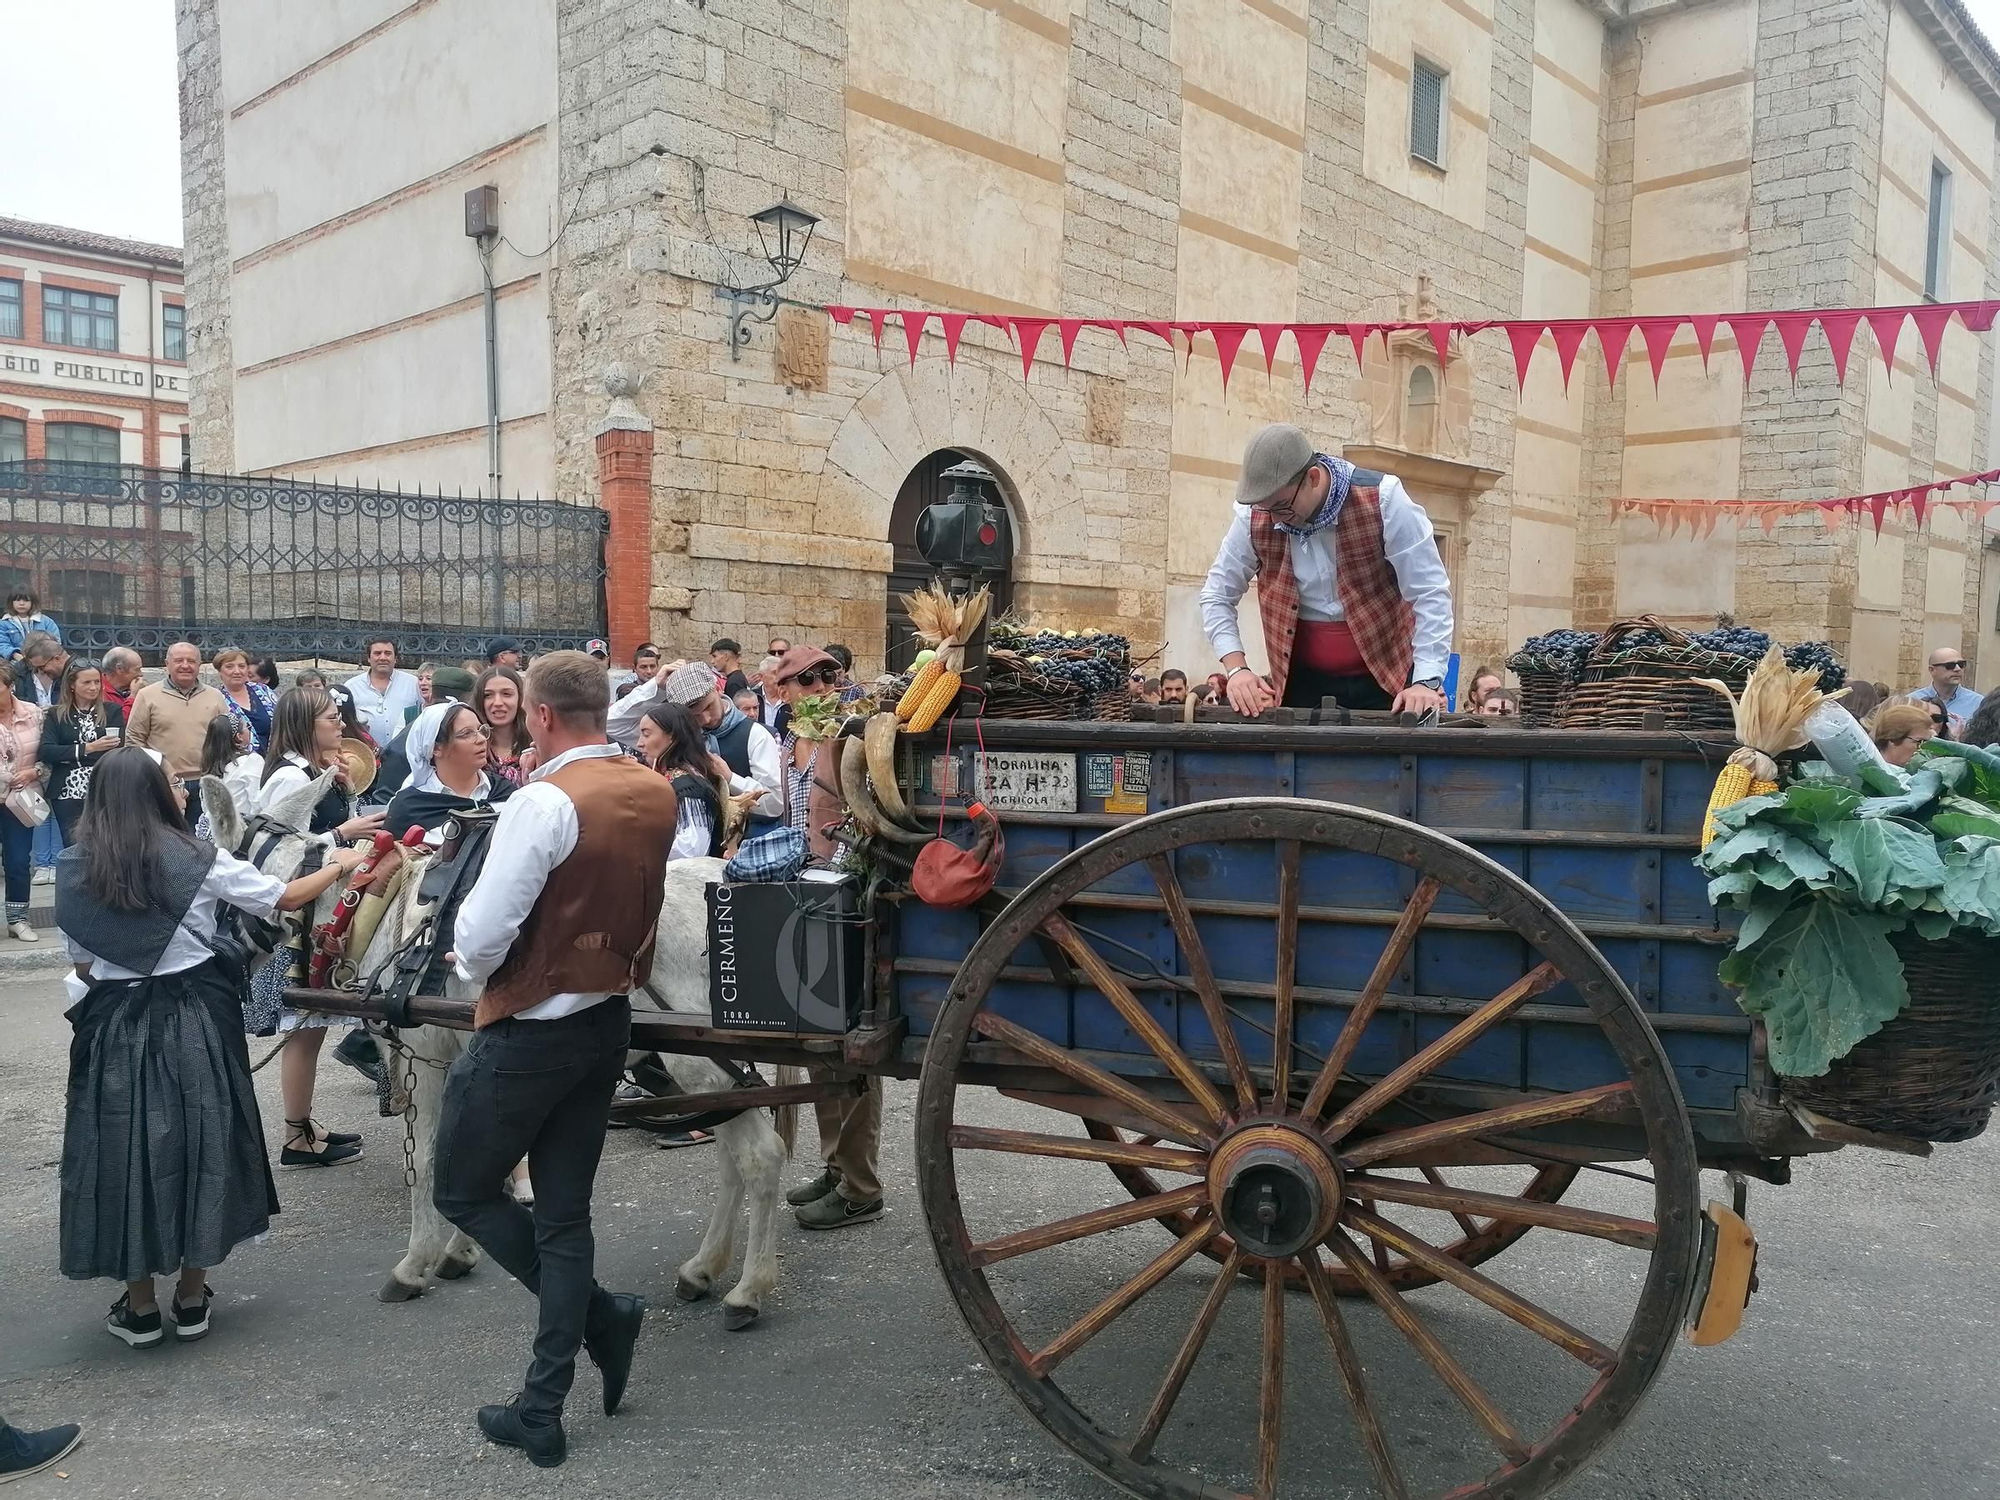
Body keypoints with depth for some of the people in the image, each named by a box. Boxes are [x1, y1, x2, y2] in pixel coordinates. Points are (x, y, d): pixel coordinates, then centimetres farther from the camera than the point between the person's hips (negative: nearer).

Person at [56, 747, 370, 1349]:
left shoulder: (73, 871, -2)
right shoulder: (198, 860, -8)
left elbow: (82, 966, 5)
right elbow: (285, 898, 1)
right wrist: (339, 865, 17)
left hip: (115, 1027, 1)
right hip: (195, 1019, -1)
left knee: (126, 1151, 11)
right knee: (200, 1144, 12)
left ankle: (140, 1308, 19)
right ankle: (191, 1299, 22)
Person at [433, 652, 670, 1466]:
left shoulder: (544, 802, -21)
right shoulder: (659, 795, 0)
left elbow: (483, 934, -19)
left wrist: (472, 967, -1)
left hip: (529, 1031, -7)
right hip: (608, 1021, 7)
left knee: (462, 1191, 15)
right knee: (564, 1212, 14)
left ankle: (603, 1314, 11)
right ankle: (541, 1412, 21)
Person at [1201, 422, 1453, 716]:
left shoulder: (1381, 500, -18)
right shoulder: (1254, 517, -9)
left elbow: (1430, 593, -16)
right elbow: (1217, 596, 3)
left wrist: (1427, 681, -25)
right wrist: (1237, 668, -12)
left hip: (1385, 677, -2)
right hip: (1305, 680, 2)